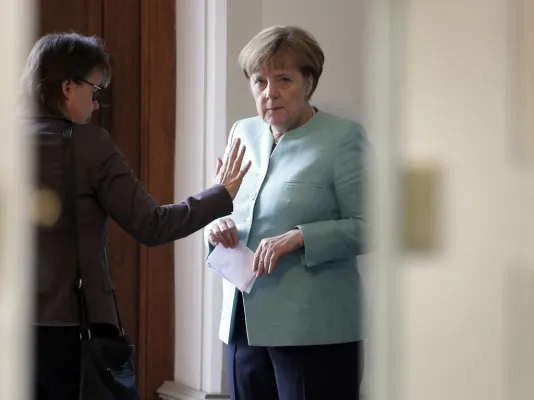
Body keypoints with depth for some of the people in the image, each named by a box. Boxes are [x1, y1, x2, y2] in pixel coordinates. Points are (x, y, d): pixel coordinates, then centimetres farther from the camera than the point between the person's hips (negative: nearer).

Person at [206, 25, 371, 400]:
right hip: (243, 325, 6)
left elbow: (367, 227, -11)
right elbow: (223, 207, 20)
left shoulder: (343, 138, -7)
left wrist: (299, 238, -22)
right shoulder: (243, 133, 12)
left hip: (312, 330, -6)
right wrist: (218, 226, -2)